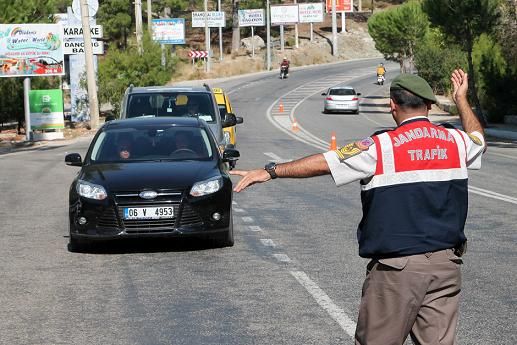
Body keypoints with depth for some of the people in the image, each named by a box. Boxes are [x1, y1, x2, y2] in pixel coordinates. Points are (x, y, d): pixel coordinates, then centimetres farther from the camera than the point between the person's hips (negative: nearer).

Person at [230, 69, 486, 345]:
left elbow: (323, 163, -9)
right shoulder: (455, 142, 5)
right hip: (445, 263, 5)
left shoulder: (382, 147, -11)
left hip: (398, 267, -5)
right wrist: (461, 99, 45)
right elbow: (477, 138, 30)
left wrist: (271, 171, -3)